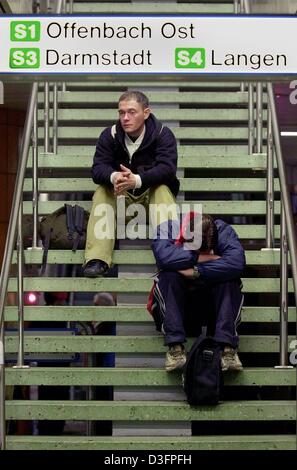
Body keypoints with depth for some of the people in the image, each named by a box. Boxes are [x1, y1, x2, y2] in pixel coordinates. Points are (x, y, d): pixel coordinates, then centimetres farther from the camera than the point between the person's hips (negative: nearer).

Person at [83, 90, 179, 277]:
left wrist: (136, 180, -47)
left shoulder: (163, 134, -14)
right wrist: (114, 177, -43)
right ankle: (96, 259, -39)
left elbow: (167, 168, -28)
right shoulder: (110, 135, -7)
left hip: (151, 190, -2)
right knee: (102, 192, -26)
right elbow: (98, 168, -16)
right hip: (118, 191, 2)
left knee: (163, 190, -32)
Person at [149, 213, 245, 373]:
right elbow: (163, 255, -36)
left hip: (213, 306, 1)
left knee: (229, 279, -27)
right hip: (176, 304, -1)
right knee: (168, 276, -29)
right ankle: (175, 347, -34)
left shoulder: (223, 231, -12)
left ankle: (227, 347, -33)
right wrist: (202, 257, -29)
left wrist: (197, 271, -33)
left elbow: (237, 261, -31)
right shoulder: (168, 229, -13)